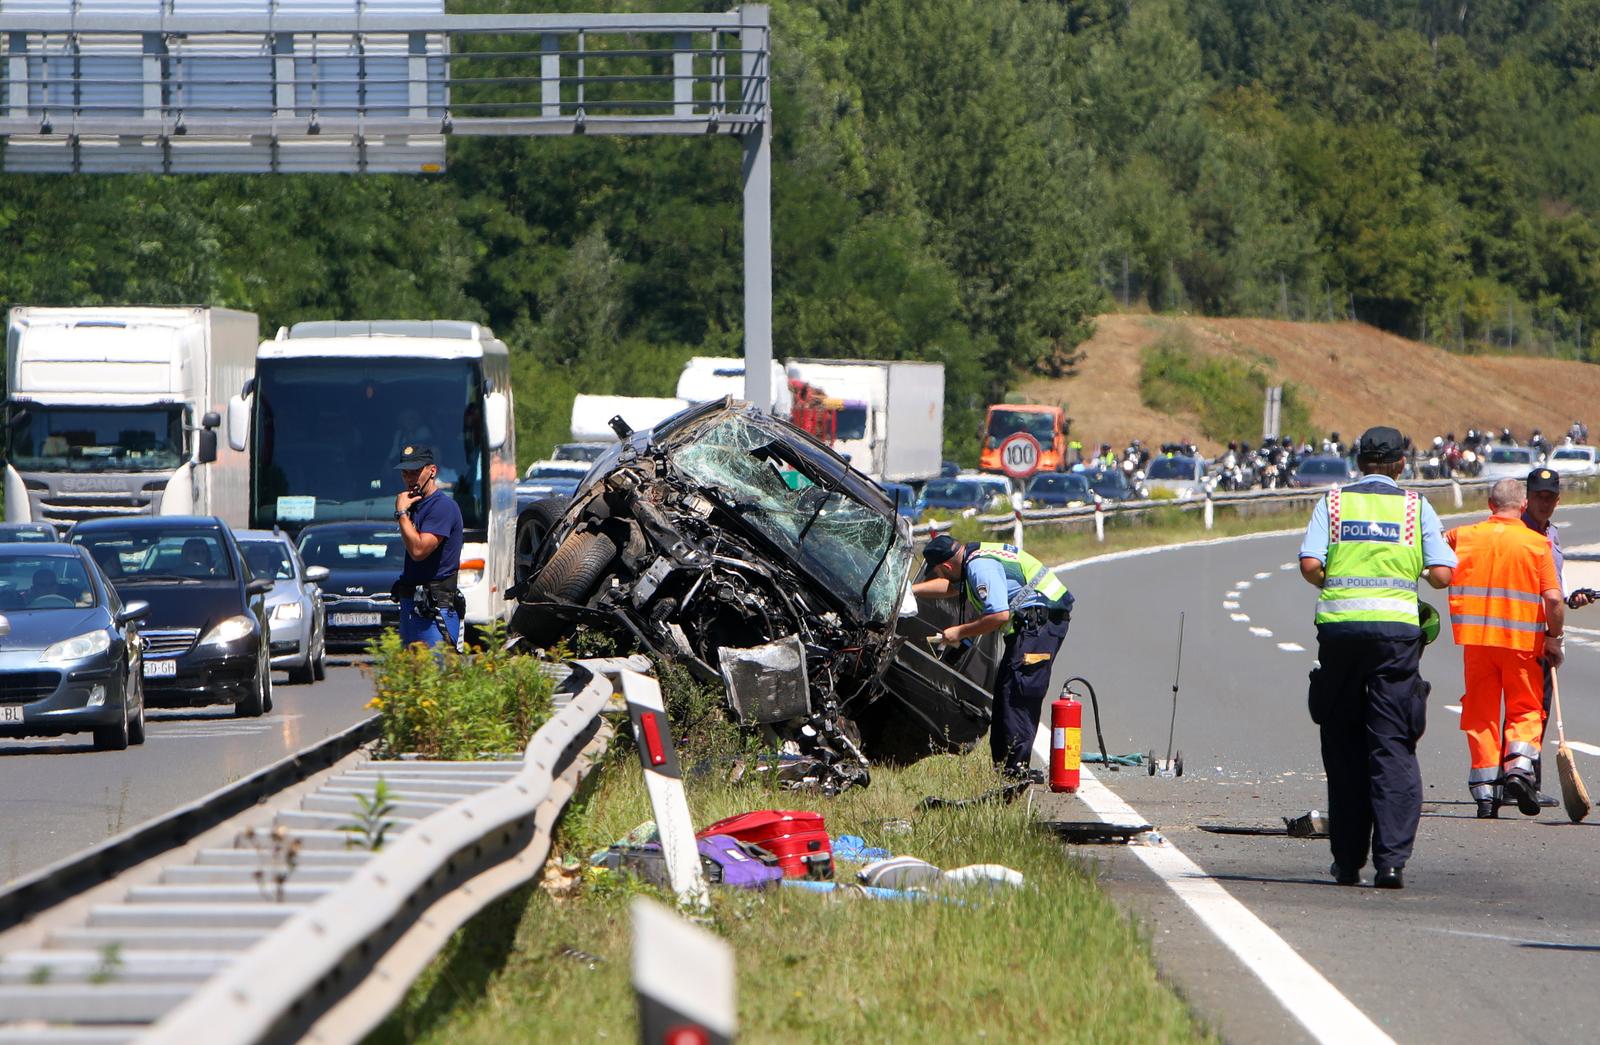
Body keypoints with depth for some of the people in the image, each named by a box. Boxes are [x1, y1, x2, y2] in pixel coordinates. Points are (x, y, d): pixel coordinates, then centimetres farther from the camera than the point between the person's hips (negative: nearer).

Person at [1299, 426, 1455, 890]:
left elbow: (1310, 564, -5)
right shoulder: (1416, 507, 7)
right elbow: (1441, 575, 0)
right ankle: (1391, 858, -14)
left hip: (1340, 625, 1)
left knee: (1343, 745, 10)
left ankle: (1347, 860, 13)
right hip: (1397, 628, -1)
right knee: (1393, 747, -1)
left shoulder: (1333, 502, 7)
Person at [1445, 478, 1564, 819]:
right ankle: (1519, 766, -11)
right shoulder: (1537, 543, -5)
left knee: (1480, 713, 9)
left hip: (1476, 638, 2)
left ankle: (1484, 792, 5)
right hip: (1522, 640, -2)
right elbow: (1553, 599, -10)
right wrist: (1554, 638, 2)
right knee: (1526, 709, 12)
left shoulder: (1464, 536, 2)